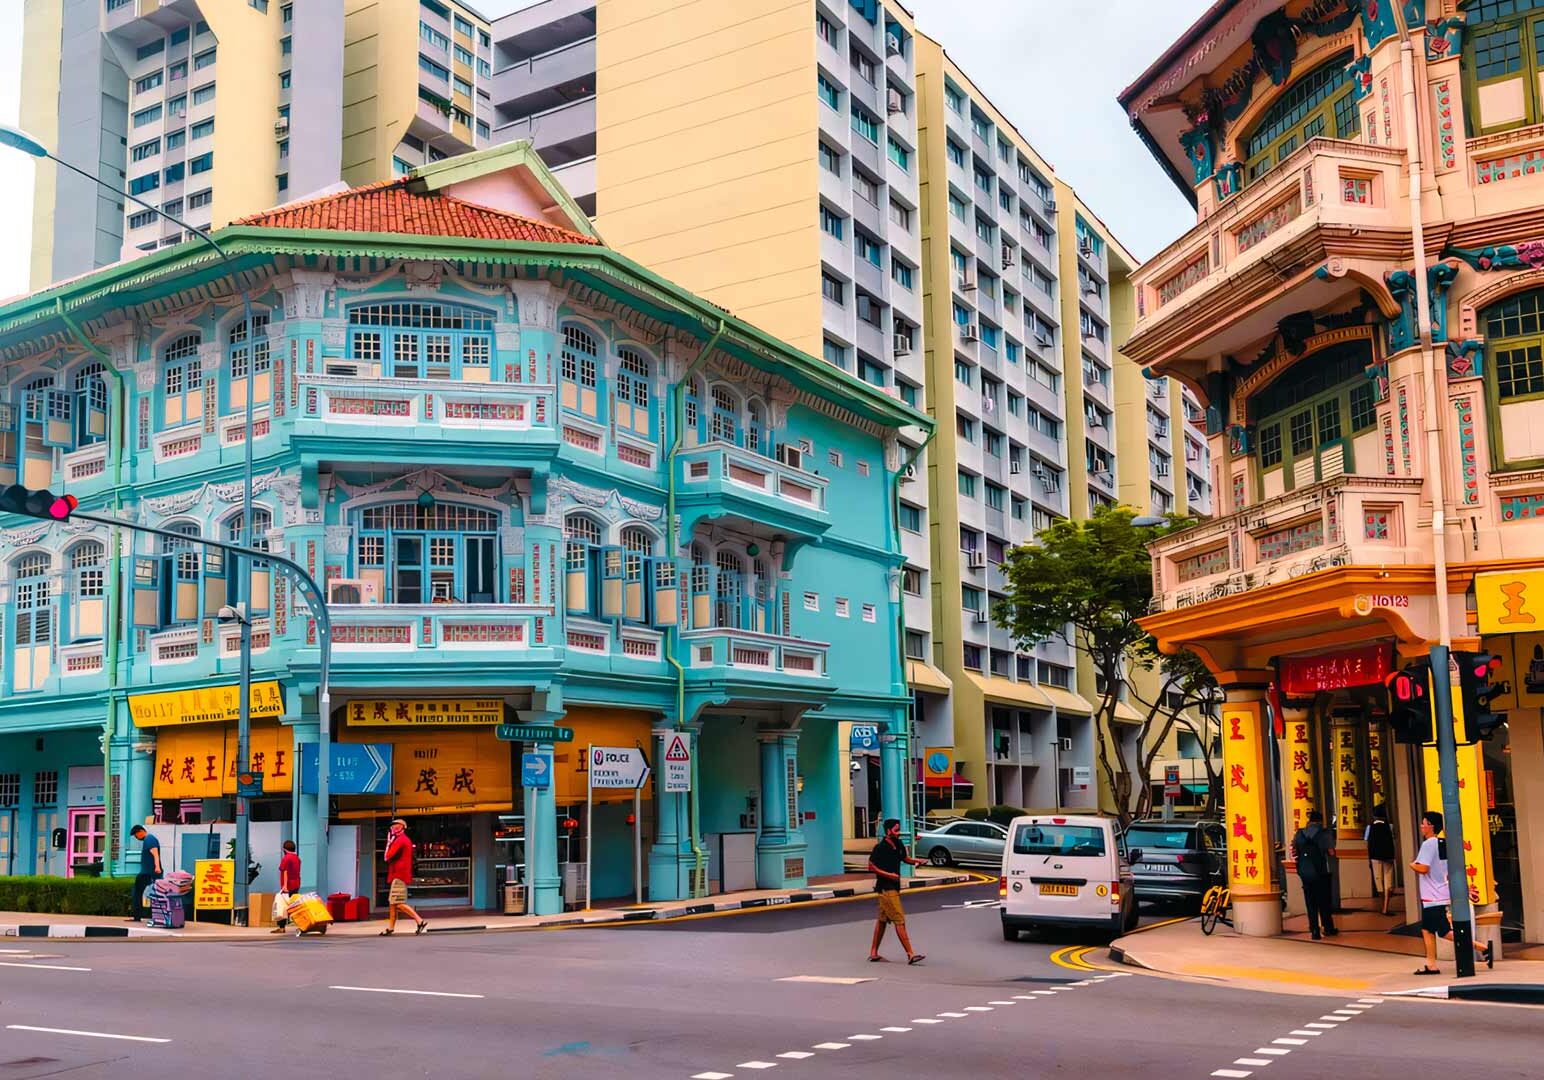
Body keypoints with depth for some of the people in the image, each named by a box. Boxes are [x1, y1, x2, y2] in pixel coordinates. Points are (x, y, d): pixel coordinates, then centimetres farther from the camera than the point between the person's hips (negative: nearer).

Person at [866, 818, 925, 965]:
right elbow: (871, 866, -12)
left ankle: (873, 953, 23)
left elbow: (904, 858, 24)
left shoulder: (899, 845, 7)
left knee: (882, 920, 14)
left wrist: (916, 861, 4)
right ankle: (910, 955, -10)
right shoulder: (880, 848, -15)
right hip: (885, 888, -9)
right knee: (899, 921, -10)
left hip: (894, 887, 9)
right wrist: (888, 874, -20)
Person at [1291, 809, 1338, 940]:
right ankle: (1327, 927, 23)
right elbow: (1331, 853, -9)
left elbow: (1293, 852, 0)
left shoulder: (1300, 833, 2)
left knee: (1310, 901, 8)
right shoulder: (1325, 833, -6)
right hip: (1321, 872, -2)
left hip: (1304, 872, 2)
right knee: (1324, 900, 13)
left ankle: (1314, 929, 6)